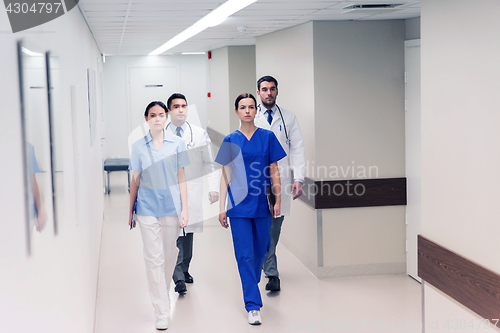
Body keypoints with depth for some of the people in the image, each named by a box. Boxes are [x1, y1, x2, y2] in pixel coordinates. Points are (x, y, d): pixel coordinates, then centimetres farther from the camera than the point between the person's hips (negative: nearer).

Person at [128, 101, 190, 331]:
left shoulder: (177, 143, 3)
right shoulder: (138, 146, 2)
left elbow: (181, 178, 5)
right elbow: (135, 181, 7)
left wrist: (185, 208, 1)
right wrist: (130, 211, 8)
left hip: (172, 207, 1)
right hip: (147, 208, -1)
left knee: (170, 256, 9)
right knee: (154, 259, -2)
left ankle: (162, 293, 33)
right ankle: (162, 313, 2)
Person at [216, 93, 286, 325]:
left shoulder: (268, 137, 2)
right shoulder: (230, 140, 1)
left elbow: (274, 171, 5)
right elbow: (226, 175, 2)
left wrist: (278, 199, 0)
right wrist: (222, 207, -1)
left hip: (261, 204, 1)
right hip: (239, 204, -1)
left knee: (260, 250, 12)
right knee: (244, 255, -3)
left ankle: (251, 286, 38)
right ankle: (253, 306, -1)